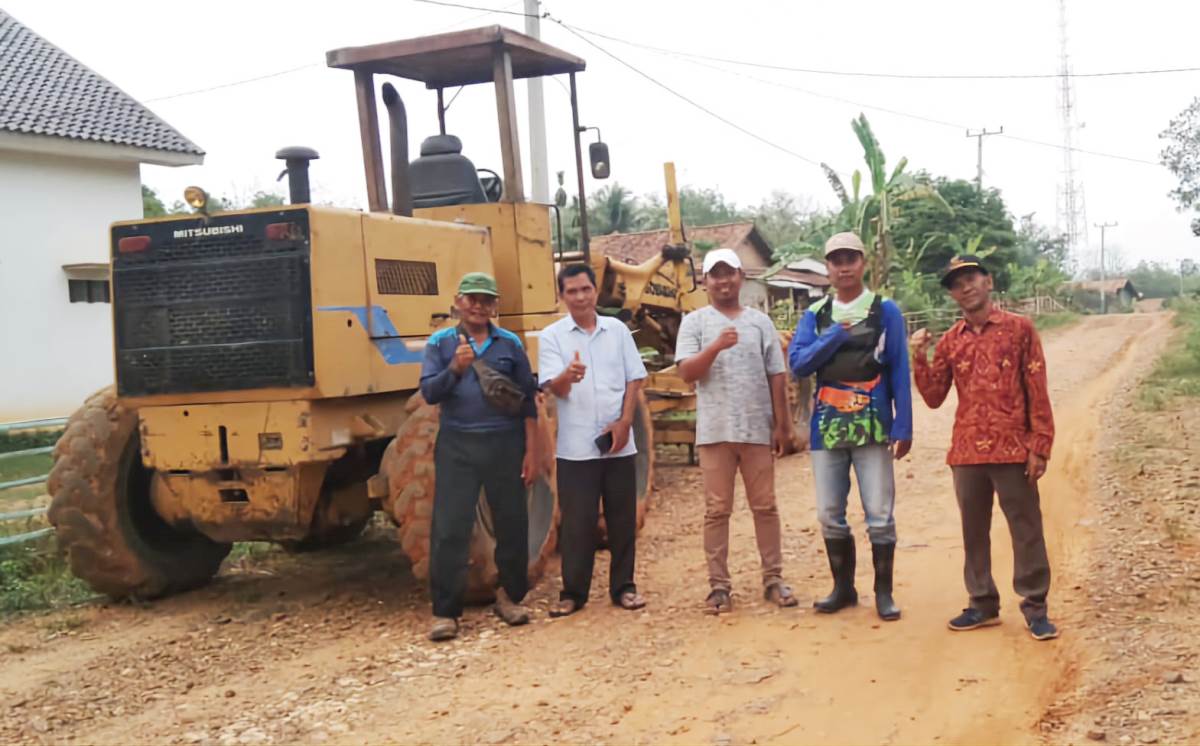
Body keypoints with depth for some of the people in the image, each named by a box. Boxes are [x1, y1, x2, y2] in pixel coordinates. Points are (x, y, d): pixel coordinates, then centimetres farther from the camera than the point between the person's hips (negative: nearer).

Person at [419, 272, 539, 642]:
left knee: (512, 525, 8)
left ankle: (510, 596, 26)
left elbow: (527, 399, 6)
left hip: (505, 445, 1)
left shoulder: (510, 343, 5)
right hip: (457, 447, -1)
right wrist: (455, 369, -23)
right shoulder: (440, 343, 4)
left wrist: (530, 451, 2)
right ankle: (445, 612, 5)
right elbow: (429, 392, -5)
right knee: (449, 529, -2)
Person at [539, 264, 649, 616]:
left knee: (623, 519, 8)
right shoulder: (552, 336, -1)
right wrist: (568, 376, -35)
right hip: (576, 447, -2)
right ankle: (573, 592, 12)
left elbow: (634, 379, 8)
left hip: (618, 443, 2)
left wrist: (624, 422, -5)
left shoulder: (617, 330, 7)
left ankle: (623, 587, 19)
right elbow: (553, 387, -11)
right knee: (577, 522, 1)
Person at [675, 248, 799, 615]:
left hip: (758, 429, 2)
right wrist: (716, 346, -23)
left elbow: (776, 375, 8)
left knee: (765, 506, 8)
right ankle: (719, 585, 9)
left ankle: (773, 578, 17)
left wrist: (782, 424, 4)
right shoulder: (694, 322, 2)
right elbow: (686, 372, -8)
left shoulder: (760, 321, 9)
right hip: (715, 431, -2)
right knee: (717, 510, 3)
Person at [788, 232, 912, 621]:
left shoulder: (885, 310, 2)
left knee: (880, 515, -2)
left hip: (873, 427, -3)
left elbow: (900, 372, -1)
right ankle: (843, 587, 22)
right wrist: (838, 333, -11)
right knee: (830, 515, 8)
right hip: (826, 427, 3)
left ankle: (883, 592, 11)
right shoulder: (815, 314, 10)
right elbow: (798, 363, -4)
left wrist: (904, 426, -7)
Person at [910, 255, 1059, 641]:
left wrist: (1040, 446, -8)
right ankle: (983, 603, 22)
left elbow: (1037, 391, -3)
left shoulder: (1019, 328, -1)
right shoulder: (949, 341, 9)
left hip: (1012, 450, -4)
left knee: (1026, 530, 2)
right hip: (966, 452, 4)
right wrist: (919, 358, -6)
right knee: (973, 531, 11)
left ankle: (1035, 607, 12)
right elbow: (934, 398, 8)